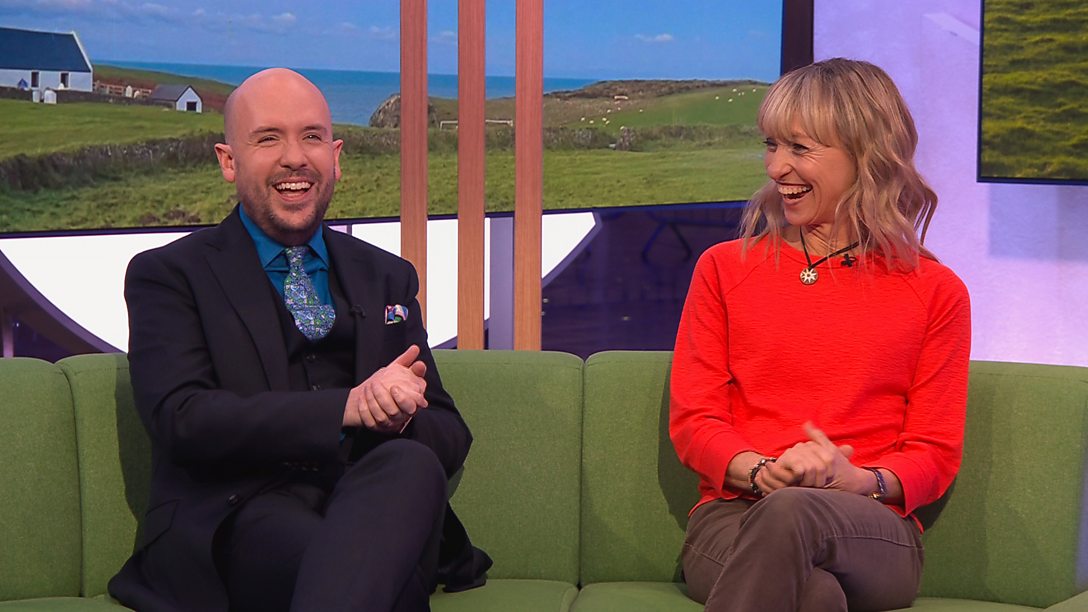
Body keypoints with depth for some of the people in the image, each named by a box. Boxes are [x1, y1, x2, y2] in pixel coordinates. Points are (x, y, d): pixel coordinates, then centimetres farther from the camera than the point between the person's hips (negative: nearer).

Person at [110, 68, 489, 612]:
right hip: (237, 521, -6)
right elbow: (181, 420, -8)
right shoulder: (168, 275, 9)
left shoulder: (387, 278, 22)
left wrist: (397, 415, -8)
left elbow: (450, 436, 18)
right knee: (369, 567, -40)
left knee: (412, 464, -33)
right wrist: (347, 406, -19)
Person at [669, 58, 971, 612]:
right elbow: (692, 421, 9)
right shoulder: (724, 268, 15)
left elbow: (936, 453, 9)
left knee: (791, 514, -39)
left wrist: (858, 482, -14)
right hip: (732, 517, 0)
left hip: (871, 534, 0)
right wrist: (762, 471, -13)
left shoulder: (936, 292, 12)